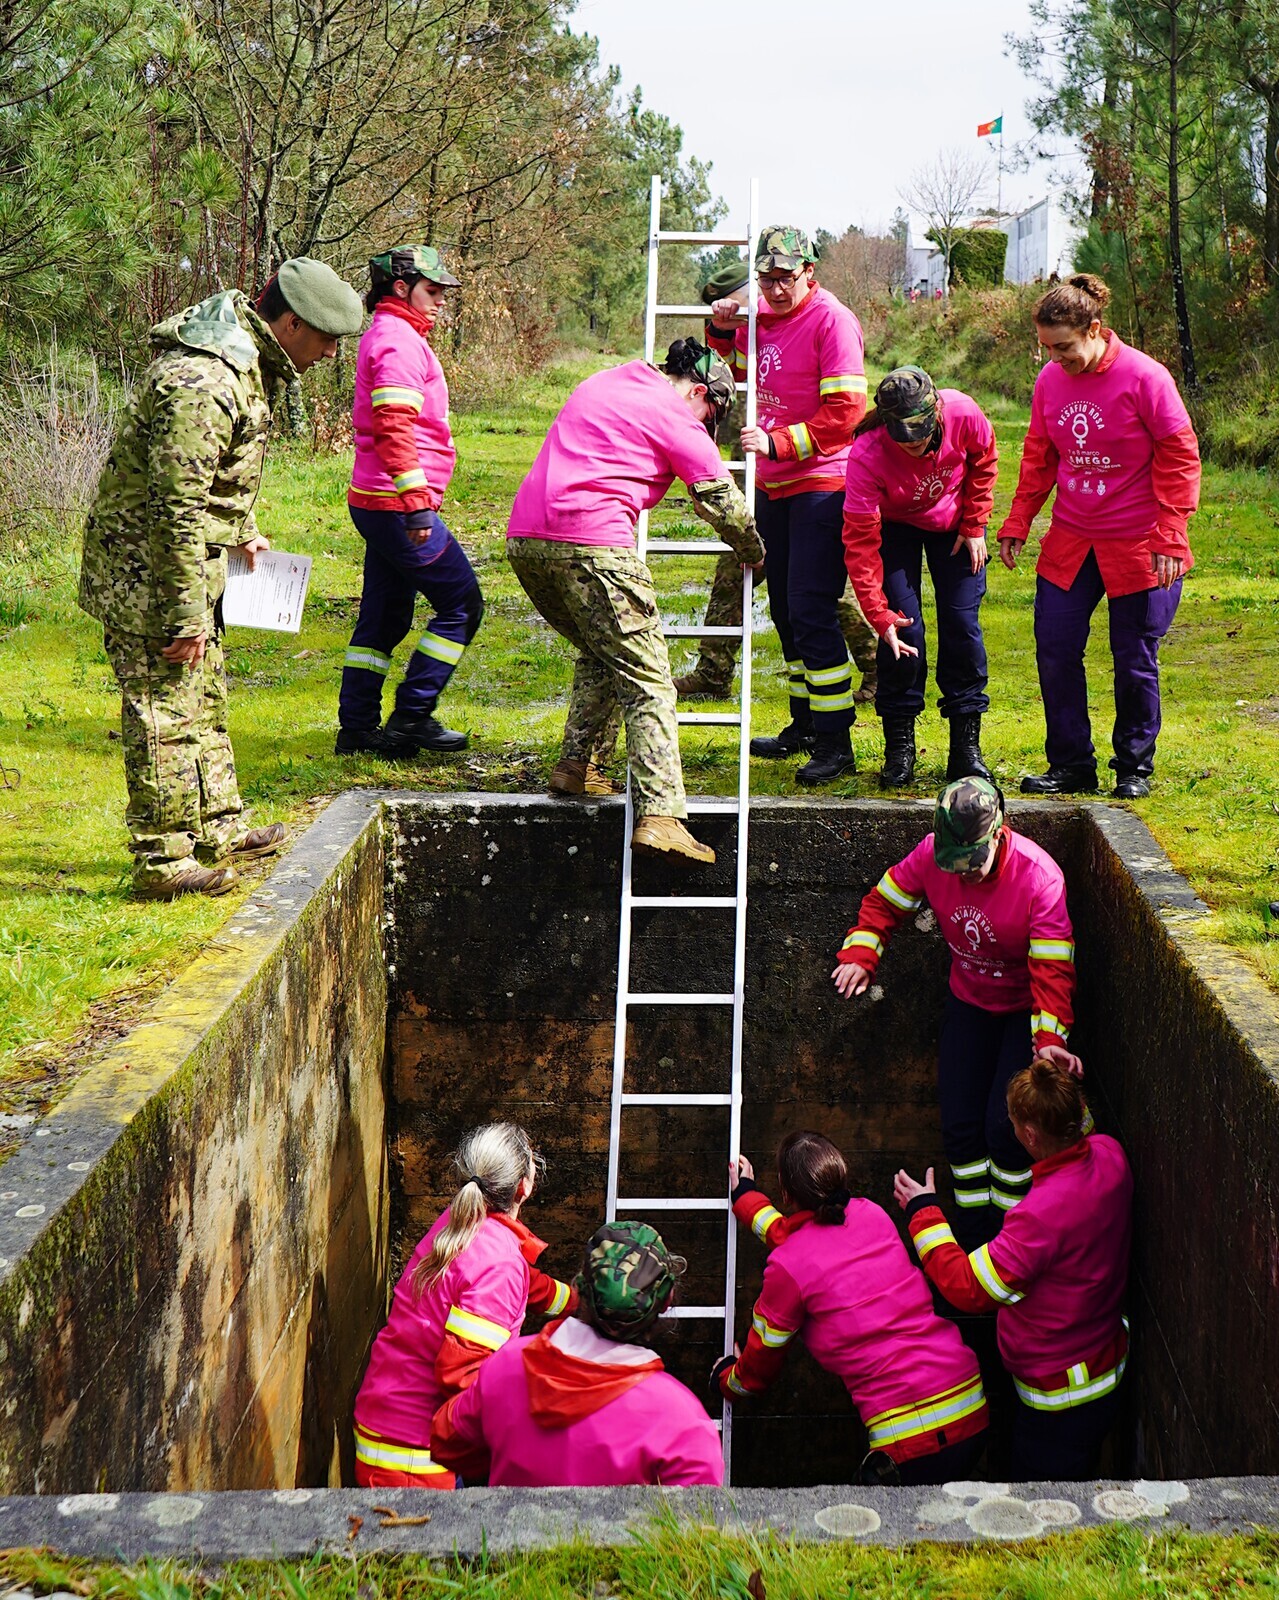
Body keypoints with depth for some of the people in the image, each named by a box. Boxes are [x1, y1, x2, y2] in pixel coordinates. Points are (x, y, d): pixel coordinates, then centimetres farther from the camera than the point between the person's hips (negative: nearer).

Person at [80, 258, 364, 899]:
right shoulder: (204, 383, -28)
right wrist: (187, 616, -25)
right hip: (147, 567, -10)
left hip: (190, 556, 10)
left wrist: (242, 530, 27)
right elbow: (176, 509, -28)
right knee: (165, 713, -4)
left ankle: (218, 830, 32)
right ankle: (163, 863, 5)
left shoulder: (248, 359, 6)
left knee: (204, 700, 19)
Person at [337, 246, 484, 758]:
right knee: (462, 603, -5)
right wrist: (417, 503, -26)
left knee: (384, 615, 13)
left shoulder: (387, 336, 21)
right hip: (396, 504, -11)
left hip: (377, 504, 11)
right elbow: (393, 427, -23)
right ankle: (411, 717, -2)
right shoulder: (399, 342, -13)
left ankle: (357, 728, 16)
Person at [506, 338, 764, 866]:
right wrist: (753, 552, 25)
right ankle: (659, 816, -17)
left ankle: (577, 765, 21)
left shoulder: (600, 384, 27)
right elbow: (722, 500, 9)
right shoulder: (672, 412, 5)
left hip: (524, 539, 8)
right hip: (590, 544, -8)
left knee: (599, 653, 27)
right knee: (647, 679, -7)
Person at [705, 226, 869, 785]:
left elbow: (843, 413, -17)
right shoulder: (761, 318, 11)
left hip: (821, 485, -8)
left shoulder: (832, 321, -12)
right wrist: (723, 331, 12)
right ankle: (804, 723, 28)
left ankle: (835, 743, -6)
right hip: (772, 486, 8)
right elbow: (744, 372, 31)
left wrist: (778, 444, -24)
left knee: (811, 610, -12)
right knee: (784, 608, 15)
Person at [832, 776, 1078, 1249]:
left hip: (1025, 1010, -4)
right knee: (959, 1124, 1)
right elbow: (883, 902, -3)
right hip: (968, 1002, 4)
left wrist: (1050, 1037, -39)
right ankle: (974, 1239, 17)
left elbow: (1051, 968, -28)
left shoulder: (1038, 876, -29)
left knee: (1005, 1124, -16)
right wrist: (860, 956, -19)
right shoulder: (931, 855, -19)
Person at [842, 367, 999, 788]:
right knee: (903, 626, -12)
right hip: (894, 527, -2)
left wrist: (975, 525, -7)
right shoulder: (866, 454, -36)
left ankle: (966, 746, 4)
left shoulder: (963, 414, -32)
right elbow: (860, 542, -31)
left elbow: (984, 462, -6)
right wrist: (879, 616, -36)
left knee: (962, 624, -5)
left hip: (952, 522, 2)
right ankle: (898, 746, 1)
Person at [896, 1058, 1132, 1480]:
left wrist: (923, 1211, -17)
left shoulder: (1043, 1213, -37)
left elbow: (966, 1288, -27)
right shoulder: (1109, 1156, -12)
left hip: (1060, 1399, -8)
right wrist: (1059, 1082, 13)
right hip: (1107, 1365, 8)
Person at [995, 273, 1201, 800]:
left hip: (1136, 545, -5)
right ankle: (1071, 765, 14)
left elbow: (1179, 459, -9)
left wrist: (1170, 538, -12)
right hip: (1069, 541, 5)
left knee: (1134, 660, 4)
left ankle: (1134, 768, 19)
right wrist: (1017, 523, 6)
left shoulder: (1144, 377, -14)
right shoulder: (1050, 380, 0)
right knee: (1055, 651, 1)